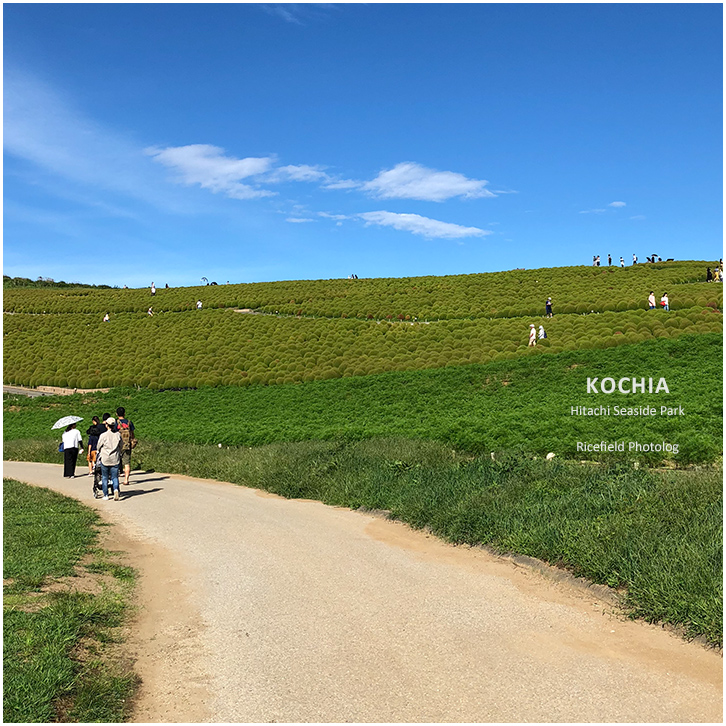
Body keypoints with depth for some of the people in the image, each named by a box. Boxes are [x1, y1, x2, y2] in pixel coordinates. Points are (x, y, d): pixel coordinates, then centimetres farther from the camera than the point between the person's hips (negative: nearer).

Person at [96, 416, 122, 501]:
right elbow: (121, 446, 9)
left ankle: (106, 495, 13)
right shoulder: (118, 435, -1)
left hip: (105, 459, -2)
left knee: (104, 477, 11)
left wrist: (98, 452, 25)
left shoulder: (103, 435, -10)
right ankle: (116, 489, -20)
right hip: (115, 459, 2)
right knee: (114, 477, 7)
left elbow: (99, 447, 3)